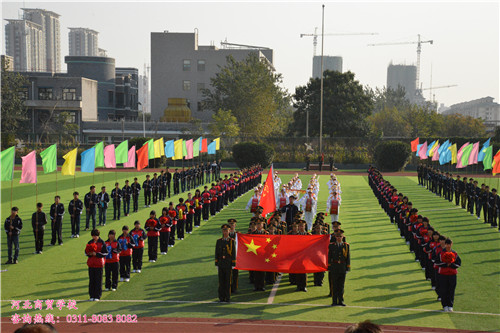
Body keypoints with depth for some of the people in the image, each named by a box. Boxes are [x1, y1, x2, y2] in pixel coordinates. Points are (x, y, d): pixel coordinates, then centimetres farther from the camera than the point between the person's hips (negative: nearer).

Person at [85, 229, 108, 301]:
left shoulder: (102, 242, -3)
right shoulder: (90, 242, 9)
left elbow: (105, 253, -5)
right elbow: (86, 252, 14)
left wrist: (96, 254, -14)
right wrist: (90, 254, -8)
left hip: (99, 264, -4)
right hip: (91, 263, 4)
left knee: (98, 280, -1)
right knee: (91, 280, 5)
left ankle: (97, 296, 6)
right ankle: (92, 296, 13)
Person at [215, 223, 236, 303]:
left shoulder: (232, 241, 1)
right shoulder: (219, 241, 7)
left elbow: (234, 253, 1)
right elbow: (217, 253, 8)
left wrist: (233, 264, -3)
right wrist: (216, 263, 4)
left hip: (228, 264, -2)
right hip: (221, 264, 2)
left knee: (228, 281, 1)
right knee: (221, 281, 3)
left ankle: (228, 297, 8)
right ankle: (221, 297, 10)